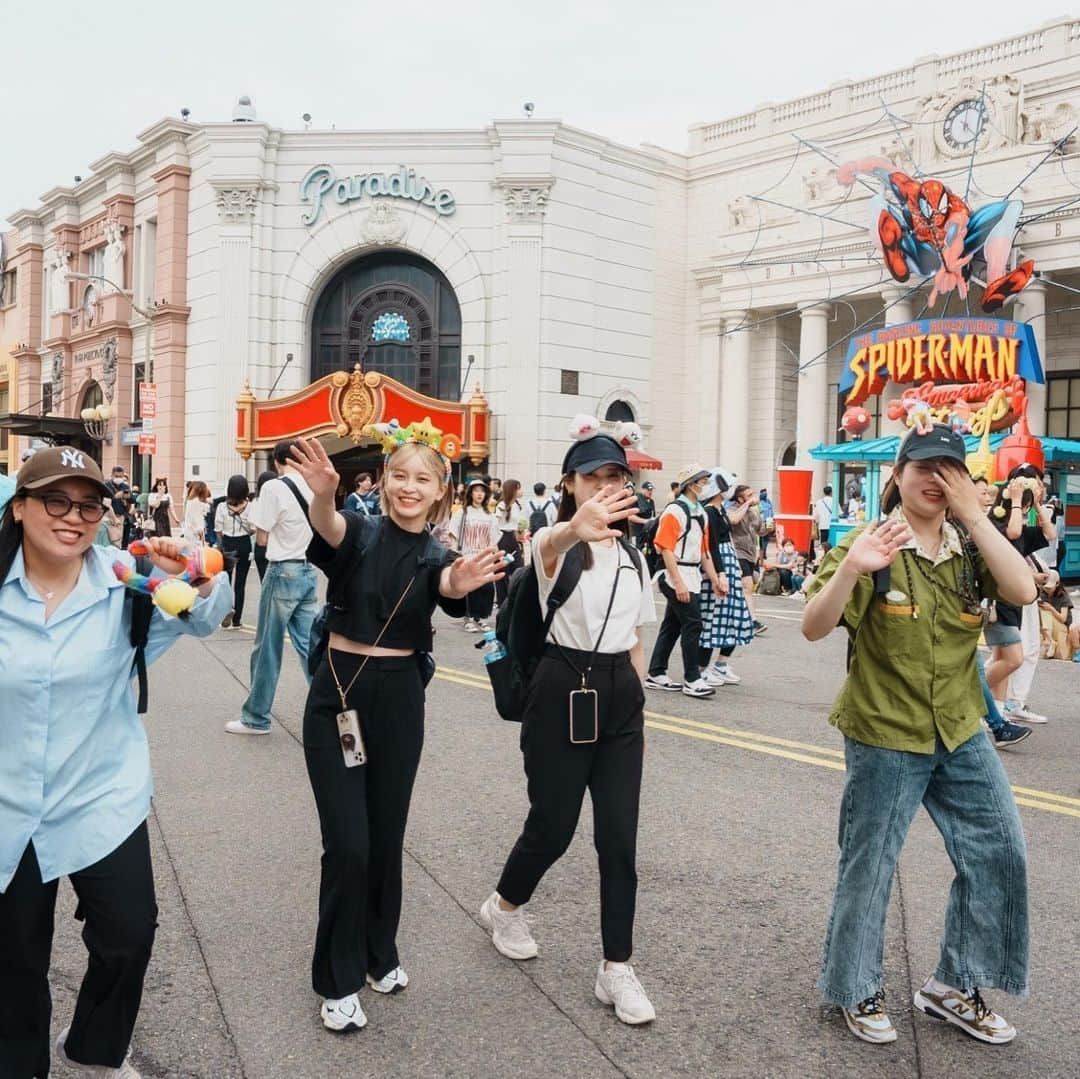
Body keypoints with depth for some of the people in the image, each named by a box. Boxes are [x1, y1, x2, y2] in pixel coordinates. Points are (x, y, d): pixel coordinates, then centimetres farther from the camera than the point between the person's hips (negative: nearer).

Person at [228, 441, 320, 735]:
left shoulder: (273, 488, -12)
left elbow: (262, 538, -8)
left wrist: (256, 514, 8)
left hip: (283, 572, -5)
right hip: (308, 571, 6)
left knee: (268, 649, 5)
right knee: (310, 645, 9)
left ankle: (256, 718, 16)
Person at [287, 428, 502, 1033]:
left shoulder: (438, 557, 1)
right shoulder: (359, 533, -4)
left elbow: (448, 584, -23)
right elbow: (329, 529, -29)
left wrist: (462, 583, -49)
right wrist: (323, 496, -54)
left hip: (399, 701, 2)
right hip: (338, 695, -2)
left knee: (387, 837, 14)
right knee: (348, 844, -3)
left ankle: (379, 953, 36)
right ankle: (339, 980, 15)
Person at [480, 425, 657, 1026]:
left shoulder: (632, 554, 9)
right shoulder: (558, 545, -10)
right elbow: (548, 547, -39)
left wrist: (638, 708, 13)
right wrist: (576, 529, -62)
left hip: (621, 694, 5)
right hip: (564, 690, -5)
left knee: (619, 838, 2)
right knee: (553, 827, 7)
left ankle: (617, 969, 15)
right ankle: (505, 907, 38)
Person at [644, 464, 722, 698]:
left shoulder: (701, 513, 16)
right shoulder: (674, 511, -11)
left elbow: (704, 550, 20)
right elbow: (666, 548, -15)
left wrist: (715, 580, 15)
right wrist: (678, 583, -20)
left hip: (693, 577, 9)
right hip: (677, 577, -9)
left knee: (673, 625, 12)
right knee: (692, 624, -9)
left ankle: (656, 675, 20)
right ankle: (692, 680, -2)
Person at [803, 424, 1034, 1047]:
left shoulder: (970, 544, 2)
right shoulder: (869, 543, -12)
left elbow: (1023, 592, -16)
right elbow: (814, 629, -20)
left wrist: (975, 515, -19)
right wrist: (849, 570, -38)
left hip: (961, 733, 5)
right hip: (884, 736, -5)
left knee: (1001, 854, 9)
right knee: (869, 867, 6)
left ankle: (955, 985, 28)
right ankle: (857, 991, 28)